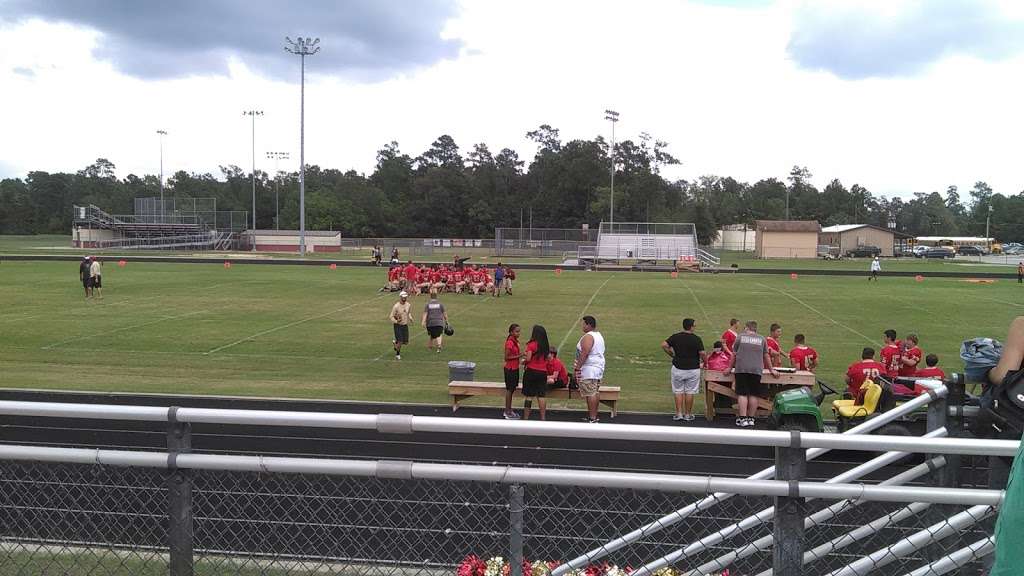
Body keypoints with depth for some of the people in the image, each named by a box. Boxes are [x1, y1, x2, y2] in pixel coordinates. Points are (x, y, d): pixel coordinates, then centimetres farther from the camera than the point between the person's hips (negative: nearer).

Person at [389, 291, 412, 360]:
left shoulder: (408, 305, 0)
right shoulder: (396, 306, -16)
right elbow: (391, 316, -12)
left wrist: (410, 318, 3)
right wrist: (396, 321, -29)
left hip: (405, 325, 5)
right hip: (398, 325, -5)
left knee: (405, 342, 4)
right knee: (400, 341, -9)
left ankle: (395, 342, 35)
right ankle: (397, 354, 16)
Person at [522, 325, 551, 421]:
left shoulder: (532, 344, -12)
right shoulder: (545, 346, 6)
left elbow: (528, 359, -17)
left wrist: (523, 361, 6)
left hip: (531, 371, -5)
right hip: (543, 372, 5)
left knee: (529, 396, 2)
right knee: (541, 396, 8)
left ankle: (526, 417, 6)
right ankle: (543, 417, 9)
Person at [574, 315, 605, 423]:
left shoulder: (588, 337, -15)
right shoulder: (599, 335, 16)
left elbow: (584, 353, -23)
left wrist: (577, 367, -20)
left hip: (589, 369, -11)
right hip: (599, 367, 11)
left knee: (590, 394, -10)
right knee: (596, 392, 13)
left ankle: (592, 419, -11)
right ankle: (594, 415, 20)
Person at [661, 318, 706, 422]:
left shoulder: (675, 337, -2)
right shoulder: (696, 339, -9)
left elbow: (664, 345, -6)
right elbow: (702, 354, -13)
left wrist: (672, 354, 5)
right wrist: (705, 362, 5)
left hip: (678, 368, 2)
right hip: (693, 369, -2)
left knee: (678, 391, 10)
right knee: (690, 392, 7)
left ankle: (679, 414, 10)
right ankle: (688, 415, 12)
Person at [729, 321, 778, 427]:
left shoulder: (740, 337, 7)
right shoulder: (762, 339, 11)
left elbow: (734, 354, 9)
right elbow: (766, 356, 14)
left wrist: (730, 368, 18)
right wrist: (771, 369, 24)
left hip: (741, 369, -1)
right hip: (756, 370, 1)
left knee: (742, 394, -1)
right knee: (754, 395, 7)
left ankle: (743, 419, -6)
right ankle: (751, 418, 11)